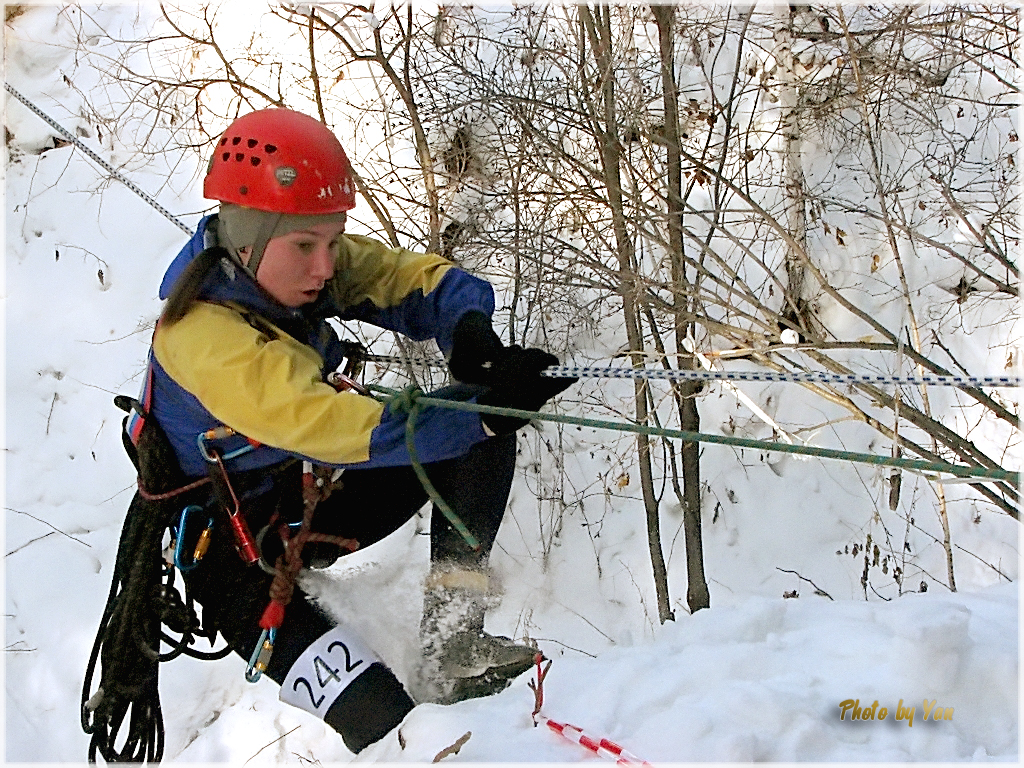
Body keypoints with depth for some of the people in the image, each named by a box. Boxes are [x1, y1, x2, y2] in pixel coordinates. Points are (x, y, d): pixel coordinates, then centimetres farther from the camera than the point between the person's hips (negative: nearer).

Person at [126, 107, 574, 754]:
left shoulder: (305, 264, -9)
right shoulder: (203, 337, -32)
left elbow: (424, 280, -6)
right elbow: (338, 427, -40)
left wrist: (470, 329, -29)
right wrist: (484, 408, -44)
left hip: (319, 495, 8)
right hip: (239, 549, -8)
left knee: (478, 427, -11)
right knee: (382, 721, -28)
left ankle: (452, 636, -13)